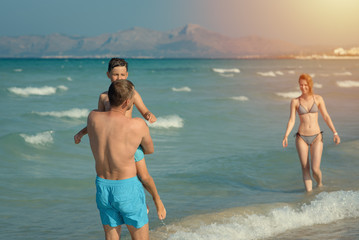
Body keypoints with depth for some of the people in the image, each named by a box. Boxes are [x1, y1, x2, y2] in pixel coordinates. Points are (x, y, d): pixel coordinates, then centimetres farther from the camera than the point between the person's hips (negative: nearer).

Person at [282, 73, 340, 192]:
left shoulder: (318, 99, 1)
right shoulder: (295, 101, 1)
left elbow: (326, 117, 3)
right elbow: (291, 121, -3)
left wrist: (335, 133, -5)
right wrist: (285, 136, -17)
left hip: (316, 138, -1)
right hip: (301, 138, 1)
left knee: (315, 169, -8)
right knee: (305, 169, 1)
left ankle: (320, 184, 25)